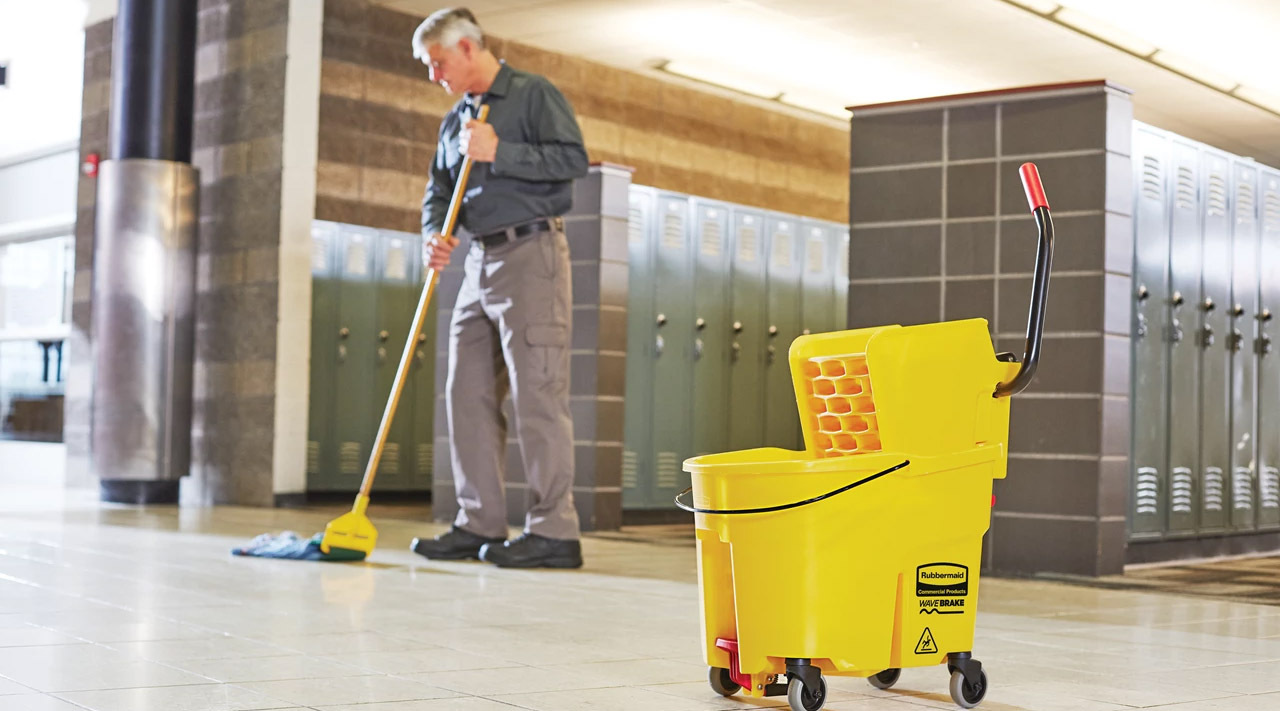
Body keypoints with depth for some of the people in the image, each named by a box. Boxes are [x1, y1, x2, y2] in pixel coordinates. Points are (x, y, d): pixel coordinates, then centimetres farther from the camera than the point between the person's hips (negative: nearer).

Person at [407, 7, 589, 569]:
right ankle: (480, 525, 11)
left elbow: (573, 158, -12)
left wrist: (498, 154, -16)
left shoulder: (534, 94, -1)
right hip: (479, 262, 8)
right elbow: (439, 189, 19)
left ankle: (553, 532, -8)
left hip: (531, 254, -8)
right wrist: (433, 233, -1)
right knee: (468, 394, 5)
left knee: (537, 391, -10)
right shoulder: (454, 119, 21)